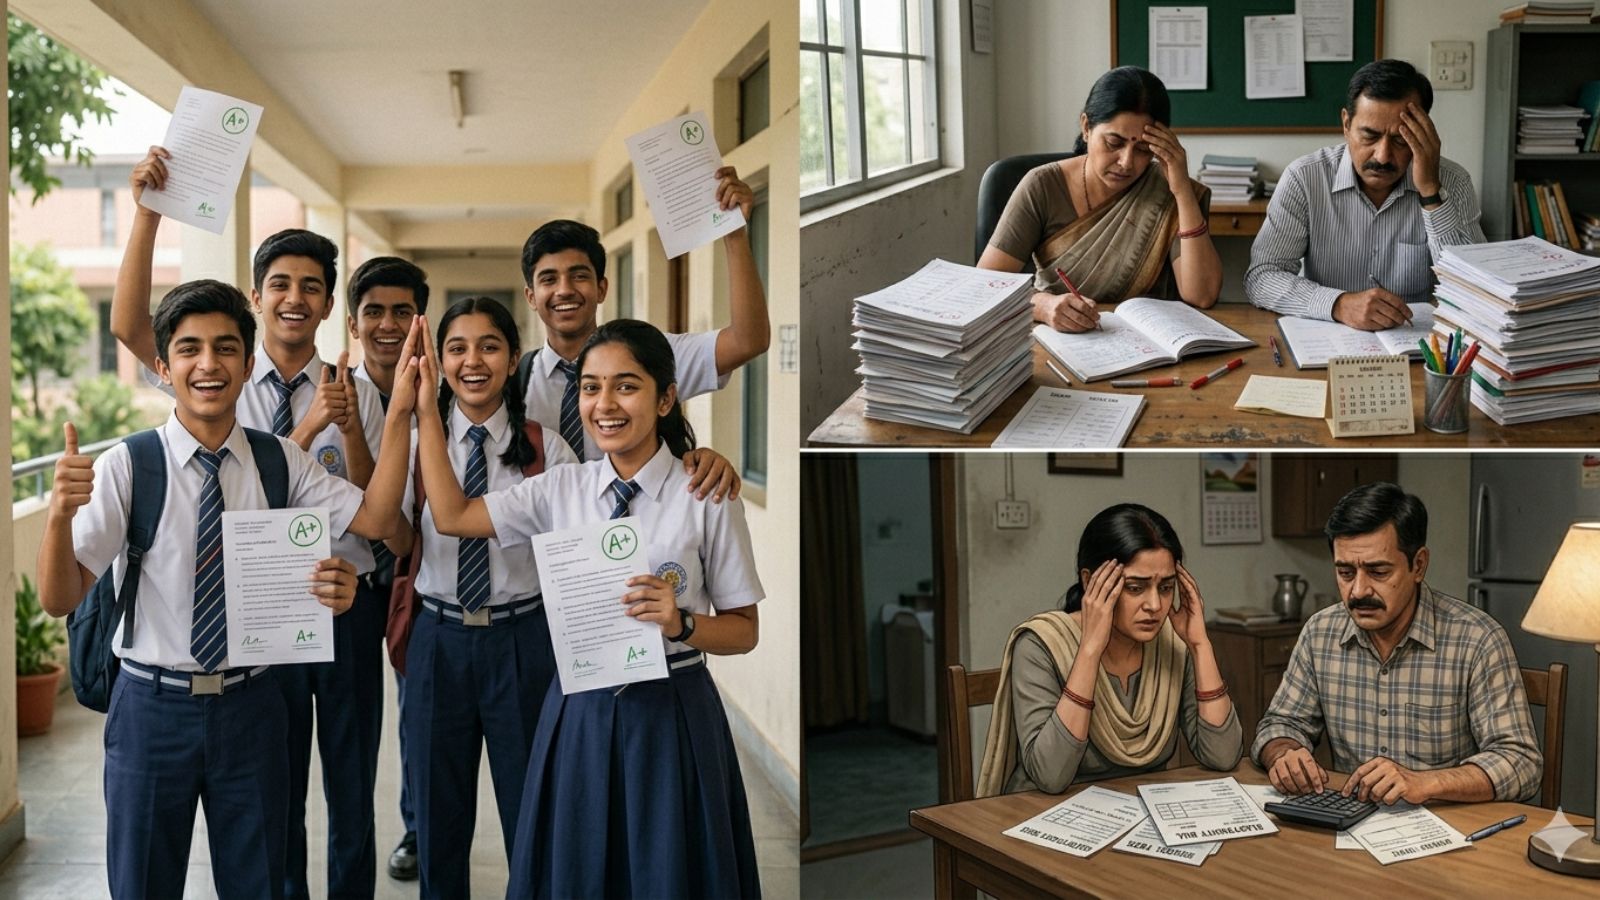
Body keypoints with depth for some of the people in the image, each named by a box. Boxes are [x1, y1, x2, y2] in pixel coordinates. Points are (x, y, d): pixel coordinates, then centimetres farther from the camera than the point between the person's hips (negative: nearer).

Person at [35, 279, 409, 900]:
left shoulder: (281, 461, -2)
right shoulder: (125, 467, -9)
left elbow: (377, 520, -14)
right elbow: (58, 598, -14)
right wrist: (61, 511, -34)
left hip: (251, 706, 2)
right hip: (154, 704, -1)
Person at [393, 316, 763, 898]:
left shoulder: (707, 499, -9)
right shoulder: (562, 489, 2)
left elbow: (743, 631, -4)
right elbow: (452, 516, 8)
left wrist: (682, 623, -23)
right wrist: (426, 415, 7)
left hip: (672, 715, -3)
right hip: (579, 713, 4)